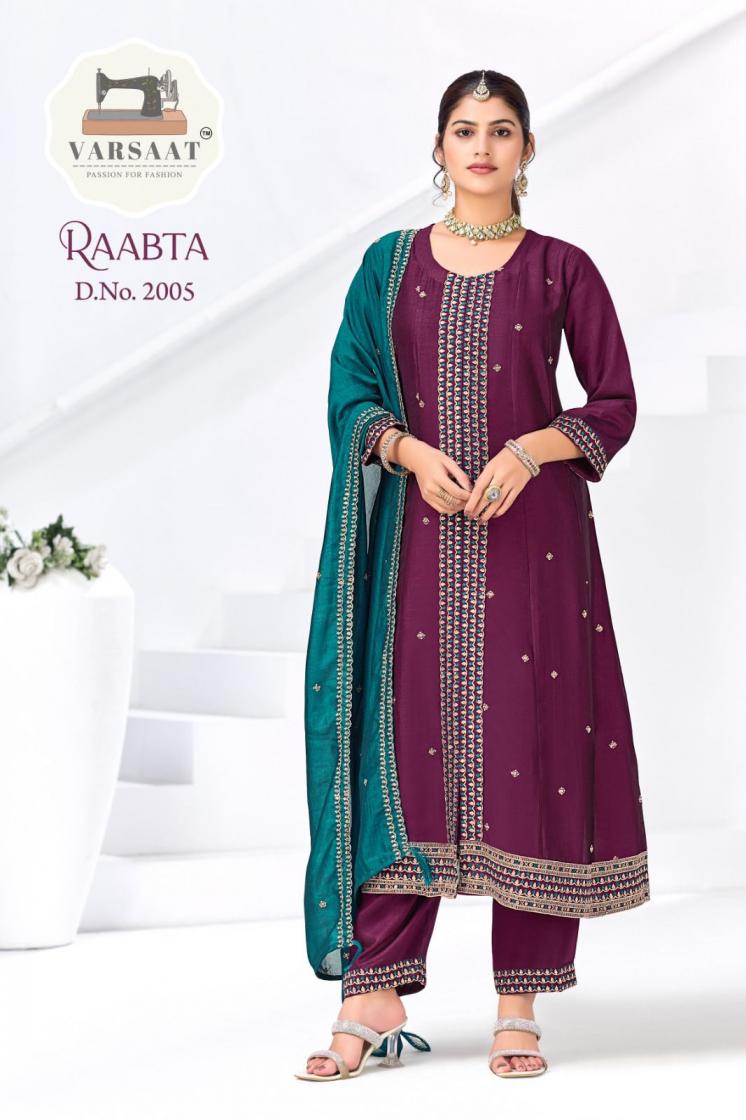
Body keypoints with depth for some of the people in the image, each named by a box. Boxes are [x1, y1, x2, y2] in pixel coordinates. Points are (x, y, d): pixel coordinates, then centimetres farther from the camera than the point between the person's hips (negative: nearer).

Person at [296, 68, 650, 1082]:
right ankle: (376, 996, 4)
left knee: (529, 745, -2)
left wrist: (535, 447, -13)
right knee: (407, 742, -1)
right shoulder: (390, 264, 10)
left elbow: (615, 404, 4)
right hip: (419, 537, 1)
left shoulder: (561, 268, 6)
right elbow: (351, 395, 7)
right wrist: (413, 451, -12)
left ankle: (520, 1007, 6)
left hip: (533, 533, -1)